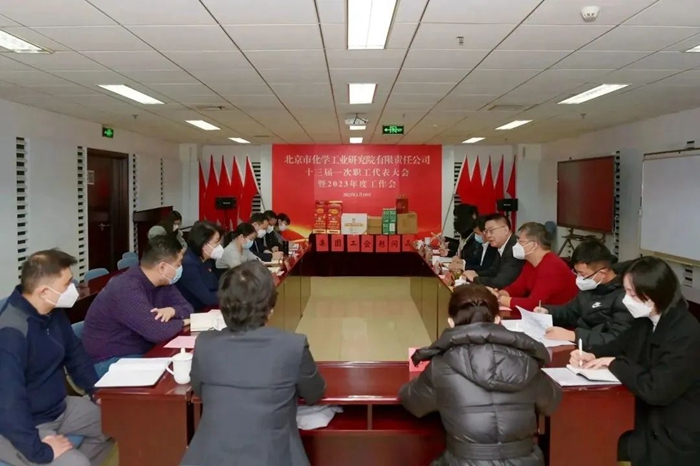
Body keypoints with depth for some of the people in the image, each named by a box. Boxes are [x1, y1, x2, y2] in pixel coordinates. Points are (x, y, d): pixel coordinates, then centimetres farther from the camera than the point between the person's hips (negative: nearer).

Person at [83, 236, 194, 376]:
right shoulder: (127, 289, -28)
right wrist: (181, 322, -14)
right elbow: (156, 332, -34)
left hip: (142, 352, 8)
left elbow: (187, 307, 6)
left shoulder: (161, 282, -1)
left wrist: (172, 310, -17)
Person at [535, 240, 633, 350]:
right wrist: (547, 311, 7)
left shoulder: (622, 297, -18)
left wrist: (572, 335, -32)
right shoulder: (589, 287, 9)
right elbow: (571, 311, 26)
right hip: (576, 345, 9)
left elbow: (617, 340, -27)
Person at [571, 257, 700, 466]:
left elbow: (655, 390, -32)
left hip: (677, 438, -7)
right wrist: (593, 355, -7)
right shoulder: (646, 321, 1)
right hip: (651, 421, 7)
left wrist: (614, 363, -19)